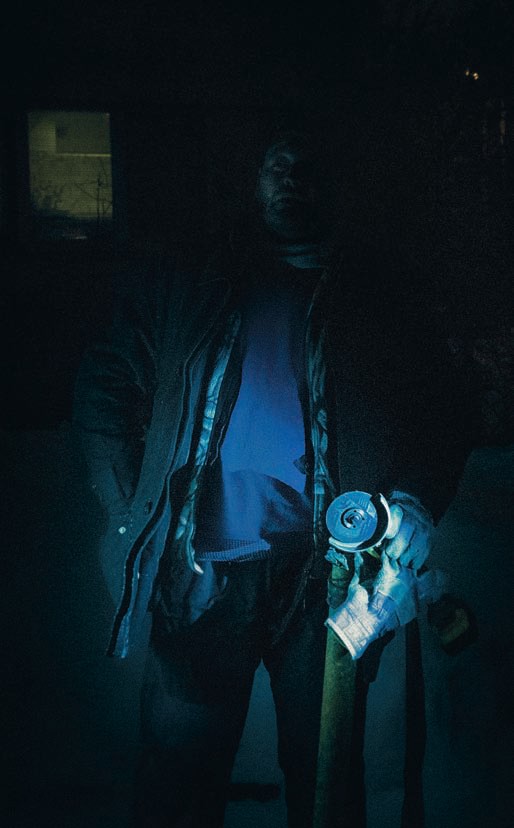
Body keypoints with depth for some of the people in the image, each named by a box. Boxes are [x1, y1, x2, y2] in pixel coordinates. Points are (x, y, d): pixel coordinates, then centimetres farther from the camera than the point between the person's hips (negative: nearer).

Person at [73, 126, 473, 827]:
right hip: (200, 571, 1)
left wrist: (416, 503, -9)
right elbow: (104, 388, 10)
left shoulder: (380, 296, 10)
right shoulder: (184, 285, 10)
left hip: (324, 574, 0)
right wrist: (130, 512, 0)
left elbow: (441, 415, 8)